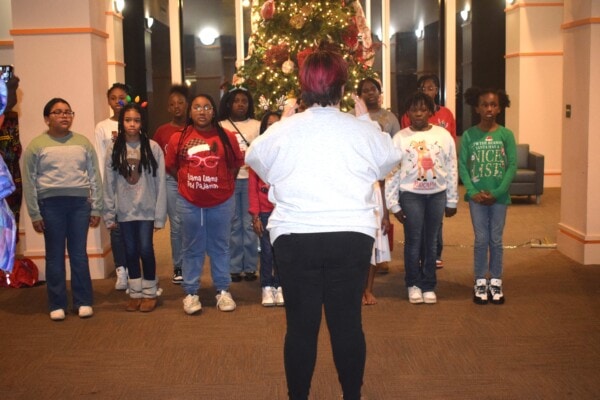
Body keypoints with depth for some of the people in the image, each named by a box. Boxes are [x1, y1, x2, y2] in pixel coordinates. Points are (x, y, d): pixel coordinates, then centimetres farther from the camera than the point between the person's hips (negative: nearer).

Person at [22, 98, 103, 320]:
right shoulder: (36, 145, 1)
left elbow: (94, 177, 8)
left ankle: (83, 302, 15)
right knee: (55, 256, 5)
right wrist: (34, 214, -2)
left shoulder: (83, 142, 7)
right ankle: (57, 305, 14)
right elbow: (29, 182, 1)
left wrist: (96, 209, 4)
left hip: (80, 203, 1)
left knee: (79, 254, 6)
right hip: (51, 203, -1)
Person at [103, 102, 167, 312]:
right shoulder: (114, 149, 2)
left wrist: (160, 215, -6)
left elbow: (160, 182, -5)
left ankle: (150, 293, 13)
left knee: (145, 250, -4)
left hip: (146, 209, -2)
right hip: (124, 210, 2)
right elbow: (109, 184, 3)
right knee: (131, 251, 8)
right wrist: (109, 214, 1)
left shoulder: (153, 148, -5)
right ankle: (135, 293, 21)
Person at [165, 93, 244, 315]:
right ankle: (191, 293, 19)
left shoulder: (227, 137, -4)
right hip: (189, 203, 0)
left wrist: (223, 182, 6)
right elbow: (171, 167, 8)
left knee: (220, 247, 11)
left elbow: (236, 164, 7)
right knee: (192, 249, 9)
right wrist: (190, 181, 9)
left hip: (221, 202, 0)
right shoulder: (178, 138, -3)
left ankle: (223, 291, 22)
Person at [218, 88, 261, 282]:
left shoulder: (256, 126, 8)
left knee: (250, 224, 1)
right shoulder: (220, 126, 9)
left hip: (250, 179, 0)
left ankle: (250, 267, 9)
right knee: (233, 225, 3)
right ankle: (235, 267, 10)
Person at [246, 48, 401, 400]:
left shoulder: (281, 131, -2)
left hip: (295, 238, 0)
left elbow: (254, 158, 18)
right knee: (348, 322, 10)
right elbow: (390, 161, 18)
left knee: (301, 325, 9)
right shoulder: (363, 131, -2)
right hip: (351, 237, 0)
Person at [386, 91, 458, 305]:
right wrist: (393, 204, -3)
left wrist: (452, 201, 5)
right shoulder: (400, 138, -3)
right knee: (413, 242, 1)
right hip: (410, 195, -1)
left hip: (437, 194, 2)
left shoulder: (443, 135, 1)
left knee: (431, 241, 8)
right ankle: (413, 284, 18)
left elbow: (451, 169, 5)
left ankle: (429, 285, 20)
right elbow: (392, 173, -2)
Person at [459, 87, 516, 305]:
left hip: (499, 196, 0)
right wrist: (472, 191, -13)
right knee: (481, 239, 5)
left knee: (496, 240, 8)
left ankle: (496, 282, 19)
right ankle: (480, 282, 16)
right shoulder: (469, 135, -2)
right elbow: (462, 165, -3)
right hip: (477, 196, 0)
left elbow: (512, 165, -5)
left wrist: (497, 192, -12)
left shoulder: (506, 135, -2)